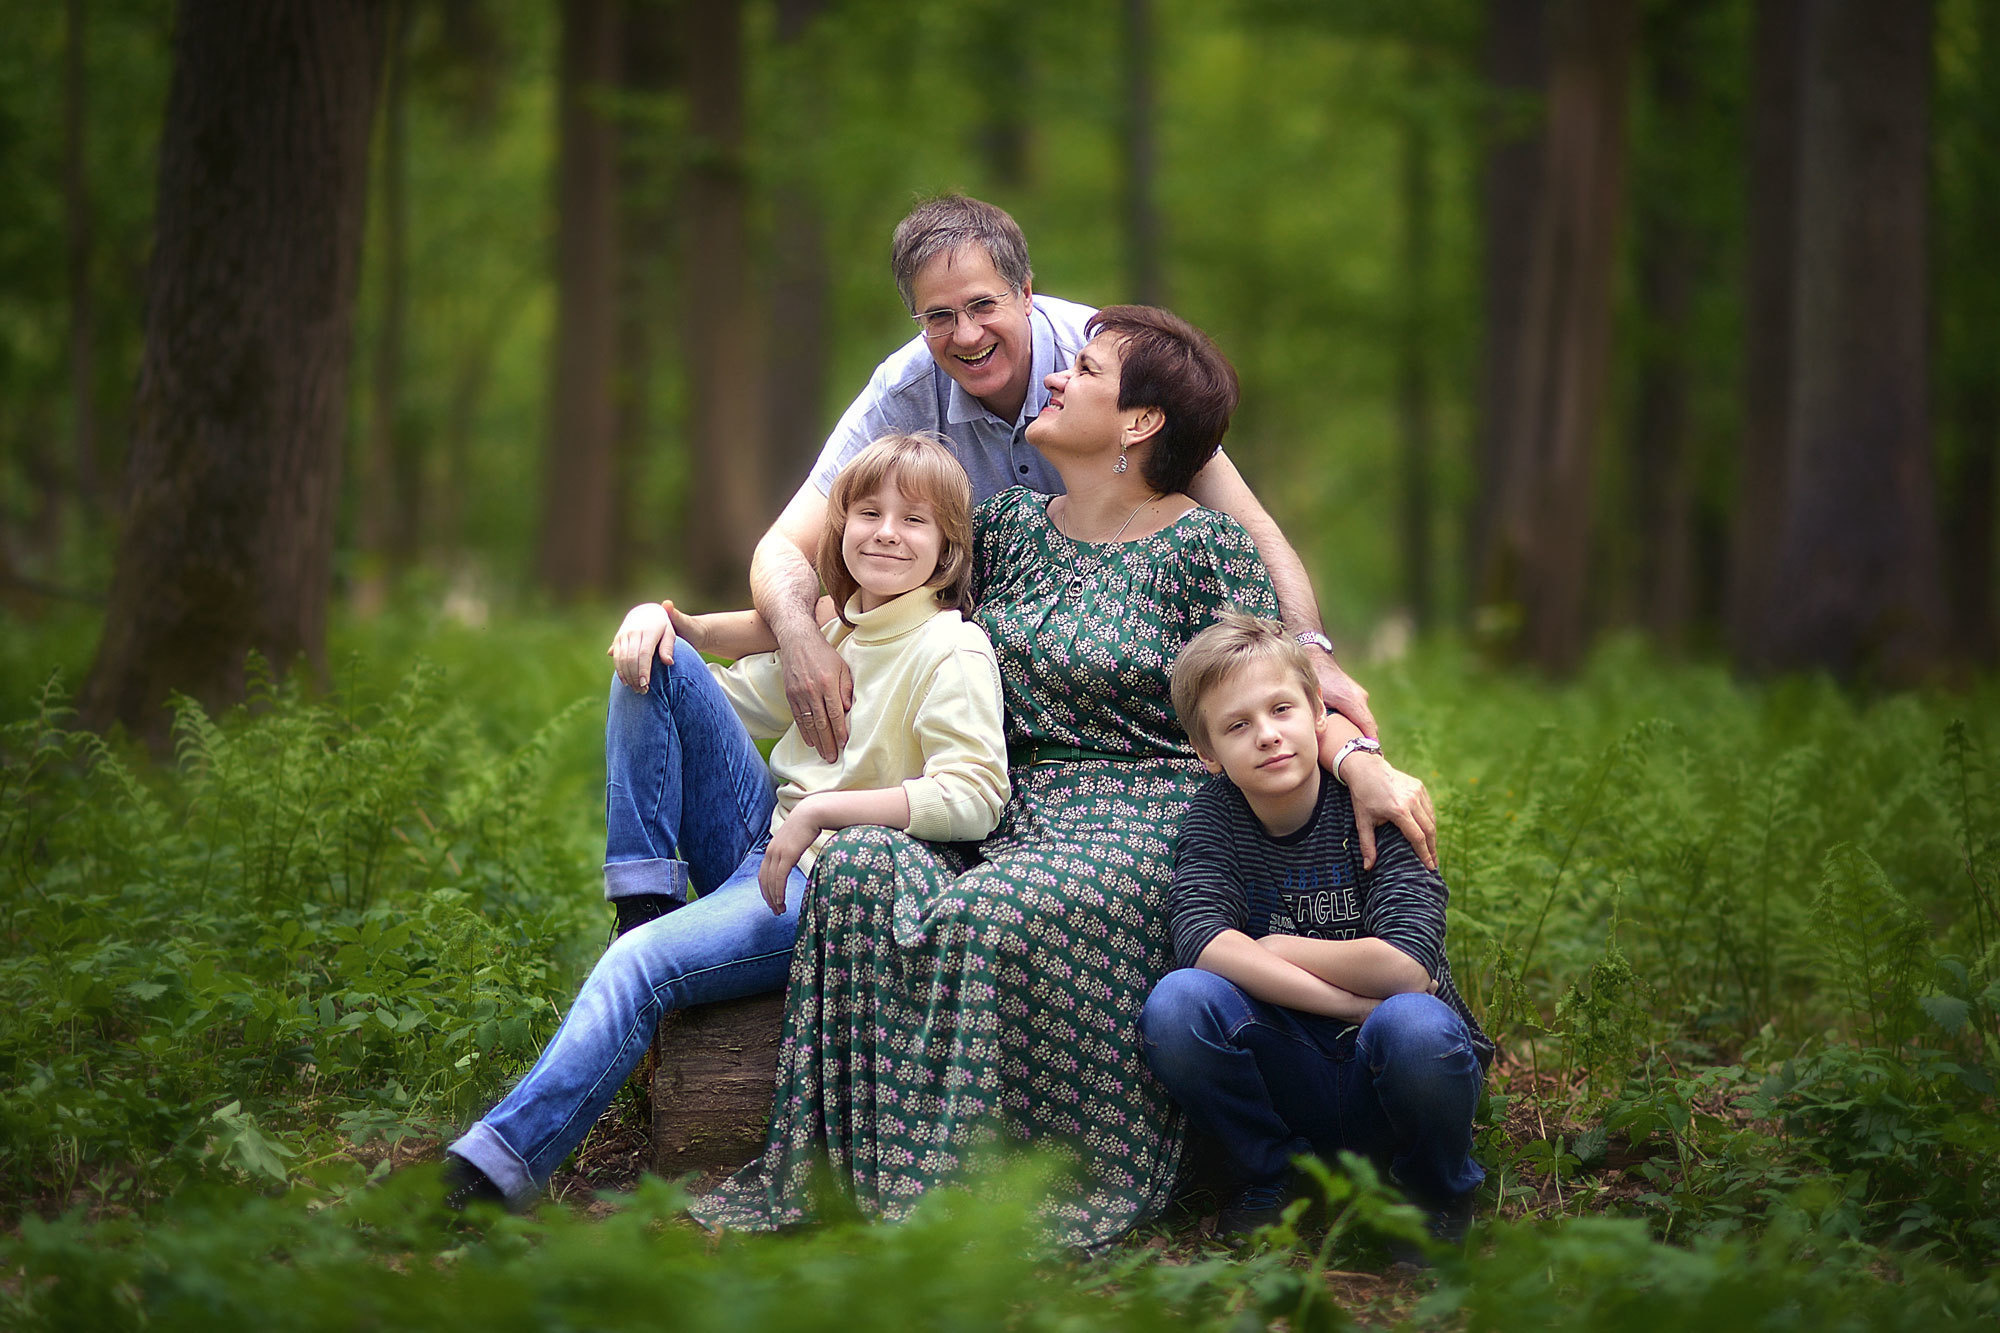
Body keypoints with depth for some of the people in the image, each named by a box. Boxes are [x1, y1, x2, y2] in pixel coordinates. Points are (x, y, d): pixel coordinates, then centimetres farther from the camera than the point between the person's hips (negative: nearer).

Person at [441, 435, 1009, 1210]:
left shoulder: (953, 652, -10)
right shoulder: (830, 631, 14)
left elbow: (975, 797, -23)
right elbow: (730, 702, 25)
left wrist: (822, 811, -29)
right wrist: (662, 616, 5)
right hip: (760, 847, 8)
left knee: (642, 964, -31)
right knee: (659, 661, -5)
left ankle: (497, 1168, -34)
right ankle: (644, 900, -8)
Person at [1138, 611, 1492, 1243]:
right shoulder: (1216, 814, -1)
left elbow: (1406, 967, -23)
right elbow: (1202, 941, -20)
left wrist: (1275, 950, -12)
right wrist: (1352, 1002, -25)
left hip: (1377, 1082, -2)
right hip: (1290, 1085, 2)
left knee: (1414, 1024, -36)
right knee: (1177, 1002, -24)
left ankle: (1439, 1192, -2)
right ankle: (1274, 1176, 2)